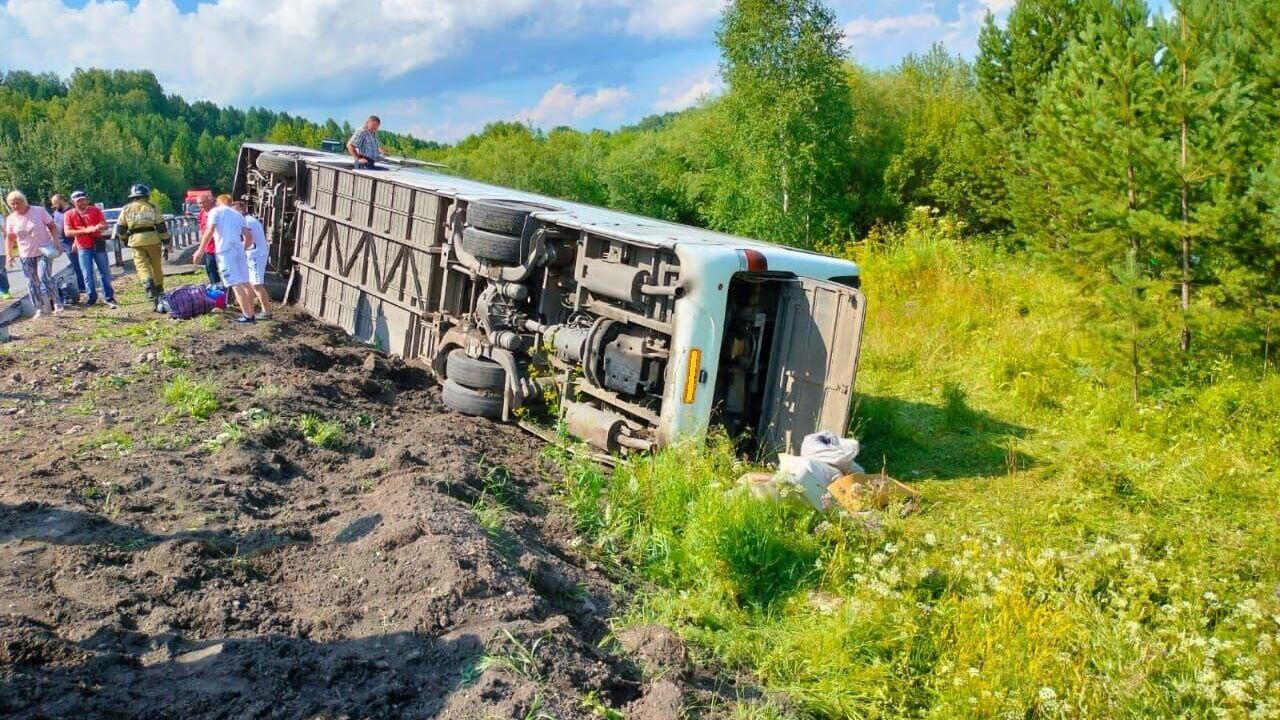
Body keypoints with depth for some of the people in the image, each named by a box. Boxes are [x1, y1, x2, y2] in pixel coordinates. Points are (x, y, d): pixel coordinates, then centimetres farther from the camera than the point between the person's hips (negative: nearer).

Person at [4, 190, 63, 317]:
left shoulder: (39, 211, -6)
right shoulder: (11, 219, 4)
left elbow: (53, 226, -2)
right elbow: (10, 238, 10)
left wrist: (55, 240, -16)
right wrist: (8, 255, 1)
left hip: (44, 251, -4)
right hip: (26, 254, 4)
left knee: (45, 277, -17)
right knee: (32, 282, 6)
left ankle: (57, 303, -4)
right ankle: (39, 309, 13)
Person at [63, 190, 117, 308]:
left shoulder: (95, 210, 3)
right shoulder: (69, 214, 0)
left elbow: (105, 225, 0)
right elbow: (67, 232, -7)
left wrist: (97, 228, -23)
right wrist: (85, 230, -17)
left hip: (98, 245, 1)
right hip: (83, 248, 0)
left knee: (105, 272, 2)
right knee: (87, 275, 2)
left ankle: (109, 298, 8)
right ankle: (92, 298, 13)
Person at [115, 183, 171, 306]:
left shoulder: (126, 209, 6)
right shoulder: (152, 208, 2)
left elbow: (120, 229, 9)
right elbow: (161, 227, -1)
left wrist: (125, 239, 27)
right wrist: (166, 241, 4)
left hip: (136, 241, 0)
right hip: (152, 239, 0)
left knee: (143, 267, -3)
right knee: (156, 267, 12)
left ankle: (150, 287, -26)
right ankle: (159, 290, 19)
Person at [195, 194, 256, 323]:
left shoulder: (216, 211, 4)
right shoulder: (238, 215, 20)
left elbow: (209, 231, -10)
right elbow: (249, 237, 18)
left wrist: (201, 250, -8)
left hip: (225, 251, -6)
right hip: (239, 249, 6)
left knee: (236, 284, -7)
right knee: (245, 283, 11)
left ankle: (247, 315, -9)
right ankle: (251, 313, 15)